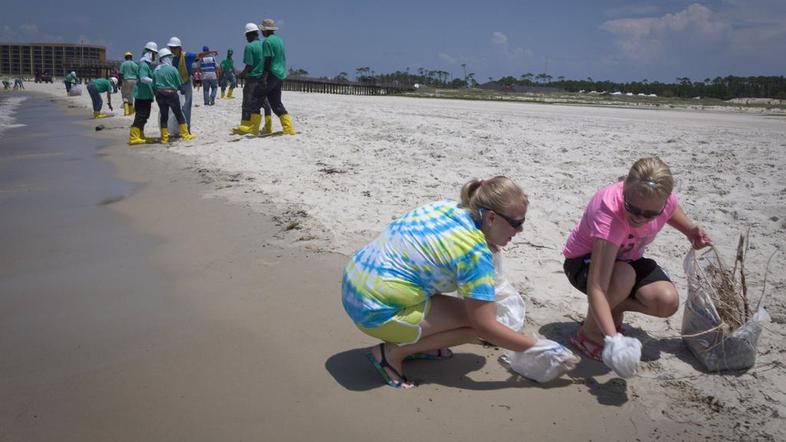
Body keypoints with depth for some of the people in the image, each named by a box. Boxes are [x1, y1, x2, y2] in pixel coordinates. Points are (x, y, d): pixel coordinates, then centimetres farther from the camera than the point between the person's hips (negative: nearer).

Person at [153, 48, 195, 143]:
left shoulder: (156, 70, 6)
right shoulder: (172, 69, -8)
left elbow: (154, 86, 7)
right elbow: (180, 84, -3)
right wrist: (182, 89, 16)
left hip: (159, 94, 4)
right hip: (171, 93, -4)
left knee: (163, 115, 10)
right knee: (179, 114, 7)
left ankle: (164, 138, 11)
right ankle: (185, 135, 12)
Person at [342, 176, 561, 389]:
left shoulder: (446, 206, 3)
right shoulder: (475, 252, -19)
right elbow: (485, 327, -17)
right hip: (377, 312, -9)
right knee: (476, 321, -8)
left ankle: (417, 344, 15)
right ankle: (393, 353, -4)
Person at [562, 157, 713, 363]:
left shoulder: (663, 200, -23)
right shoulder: (609, 214, -41)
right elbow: (596, 287, -46)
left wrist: (692, 231, -12)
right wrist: (612, 339, -55)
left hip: (628, 258, 5)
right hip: (583, 261, -5)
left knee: (668, 302, -20)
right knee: (623, 276, -39)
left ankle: (616, 307, 10)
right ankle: (588, 332, -14)